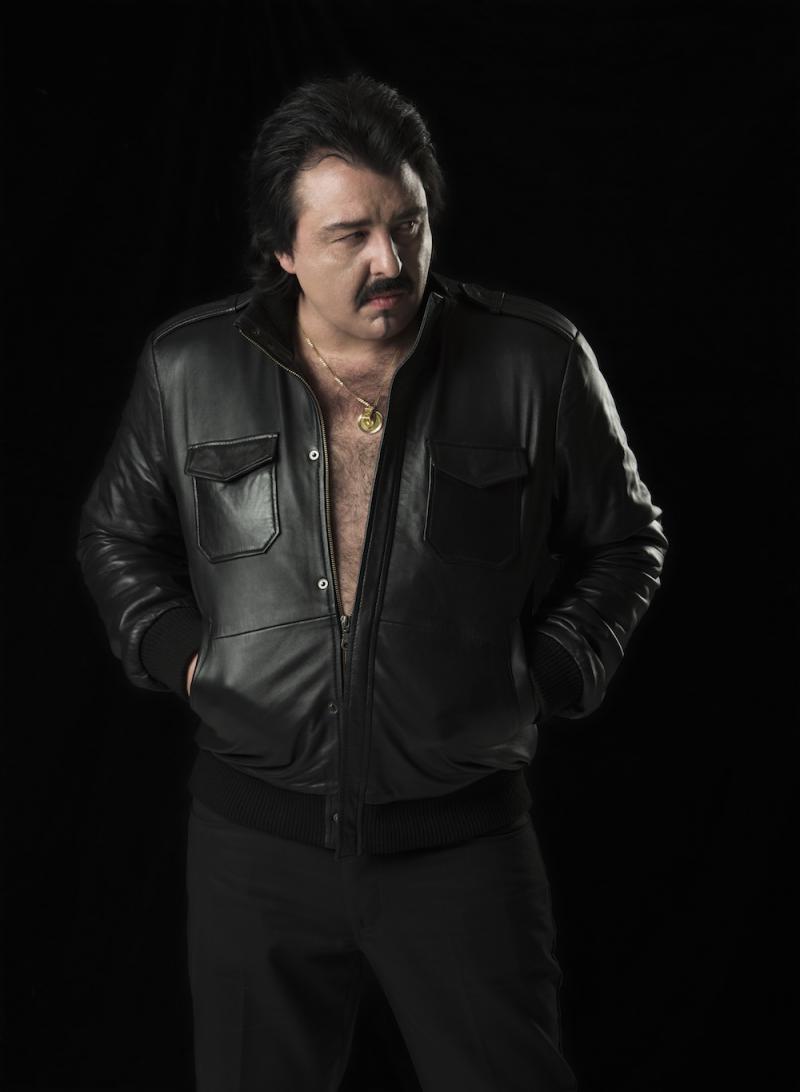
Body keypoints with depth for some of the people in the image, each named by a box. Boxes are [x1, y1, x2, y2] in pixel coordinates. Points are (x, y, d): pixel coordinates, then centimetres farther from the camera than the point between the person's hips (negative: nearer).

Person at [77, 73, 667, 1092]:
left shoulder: (536, 363, -4)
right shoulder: (186, 368, 0)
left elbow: (624, 539, 9)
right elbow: (116, 531, 16)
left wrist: (547, 675, -2)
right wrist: (179, 653, 2)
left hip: (461, 835, -1)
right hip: (254, 826, 2)